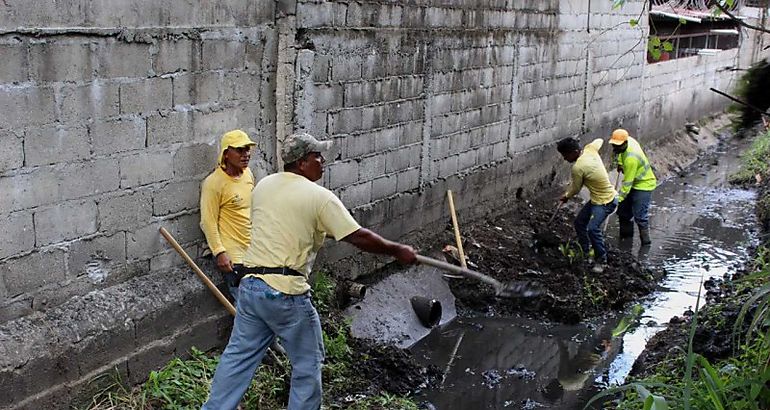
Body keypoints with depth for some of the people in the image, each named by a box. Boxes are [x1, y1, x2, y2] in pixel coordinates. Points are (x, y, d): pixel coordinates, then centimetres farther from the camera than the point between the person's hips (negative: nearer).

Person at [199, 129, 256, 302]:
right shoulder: (214, 182, -17)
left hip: (254, 249, 7)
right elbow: (208, 222, -17)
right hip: (233, 256, -7)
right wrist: (219, 252, -21)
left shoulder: (247, 173, 6)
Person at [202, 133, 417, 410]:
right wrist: (397, 251, 1)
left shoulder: (263, 186, 10)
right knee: (308, 363, 11)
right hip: (286, 292, -7)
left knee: (238, 355, 16)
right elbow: (359, 238, -11)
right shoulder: (320, 197, -9)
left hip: (250, 284, 7)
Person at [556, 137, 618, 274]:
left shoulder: (578, 168, -27)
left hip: (606, 202, -10)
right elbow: (599, 141, 18)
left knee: (593, 228, -25)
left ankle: (601, 260, -9)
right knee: (579, 222, 15)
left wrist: (566, 197, 10)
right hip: (597, 199, 10)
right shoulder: (590, 149, -6)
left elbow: (575, 189, -11)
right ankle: (584, 251, 31)